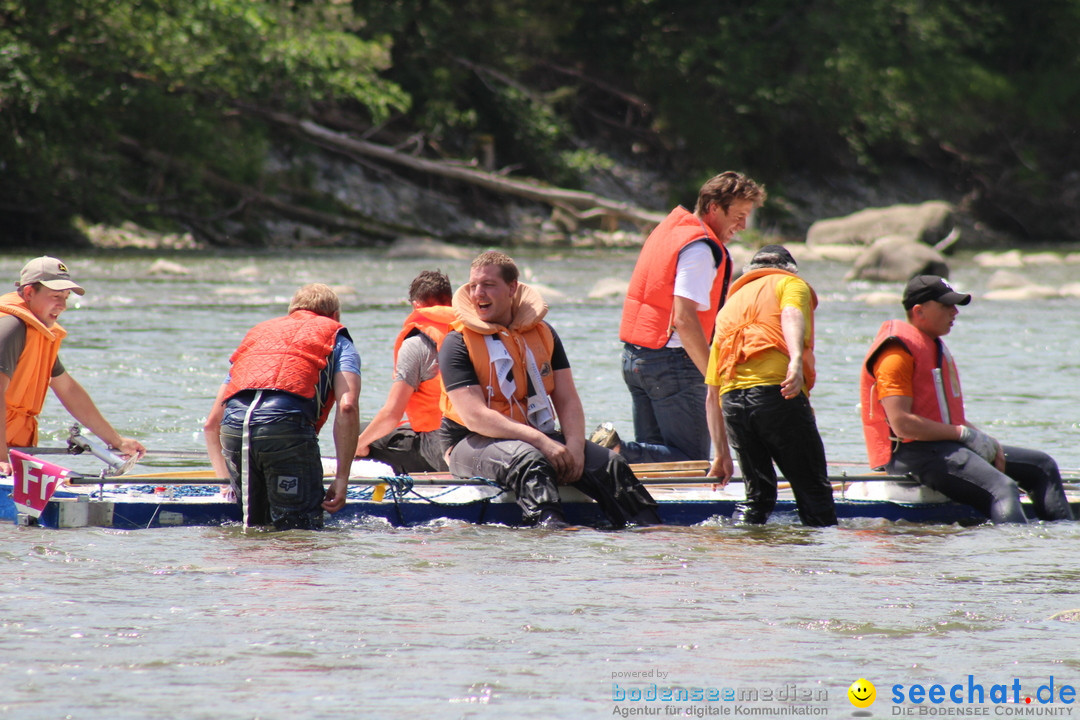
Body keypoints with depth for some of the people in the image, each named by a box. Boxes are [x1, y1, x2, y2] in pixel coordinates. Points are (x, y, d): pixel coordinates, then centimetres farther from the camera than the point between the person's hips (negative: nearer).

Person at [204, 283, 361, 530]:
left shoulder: (258, 333, 36)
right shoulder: (336, 338, 25)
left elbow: (212, 423, 33)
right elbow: (347, 407, 4)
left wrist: (226, 477, 43)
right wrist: (342, 479, 3)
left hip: (233, 425, 4)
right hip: (286, 423, -4)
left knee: (256, 526, 14)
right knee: (302, 528, -3)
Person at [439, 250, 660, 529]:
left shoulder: (542, 334, 10)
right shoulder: (458, 343, -7)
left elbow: (567, 400, 6)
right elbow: (475, 417, -18)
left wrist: (574, 446, -16)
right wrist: (541, 441, -26)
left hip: (538, 437, 5)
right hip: (474, 443, -5)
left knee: (610, 463, -15)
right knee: (530, 462, -37)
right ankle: (551, 528, -57)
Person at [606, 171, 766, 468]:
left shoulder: (670, 228, 16)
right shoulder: (700, 248, -14)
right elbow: (684, 319, -22)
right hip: (671, 361, -9)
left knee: (652, 450, 16)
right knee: (693, 460, -7)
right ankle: (619, 452, -22)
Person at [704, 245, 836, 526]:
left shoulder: (730, 303, 32)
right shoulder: (791, 283, 17)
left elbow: (713, 394, 29)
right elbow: (791, 315, -10)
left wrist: (721, 455, 33)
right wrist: (797, 360, -27)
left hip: (732, 399, 5)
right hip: (777, 392, -5)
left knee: (758, 494, 16)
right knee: (814, 492, -2)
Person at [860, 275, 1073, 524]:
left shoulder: (936, 348, 22)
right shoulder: (898, 353, -12)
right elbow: (902, 424, -21)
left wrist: (981, 438, 4)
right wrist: (964, 433, -17)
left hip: (942, 445, 11)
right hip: (913, 453, -11)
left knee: (1042, 466, 8)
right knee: (1002, 489, -29)